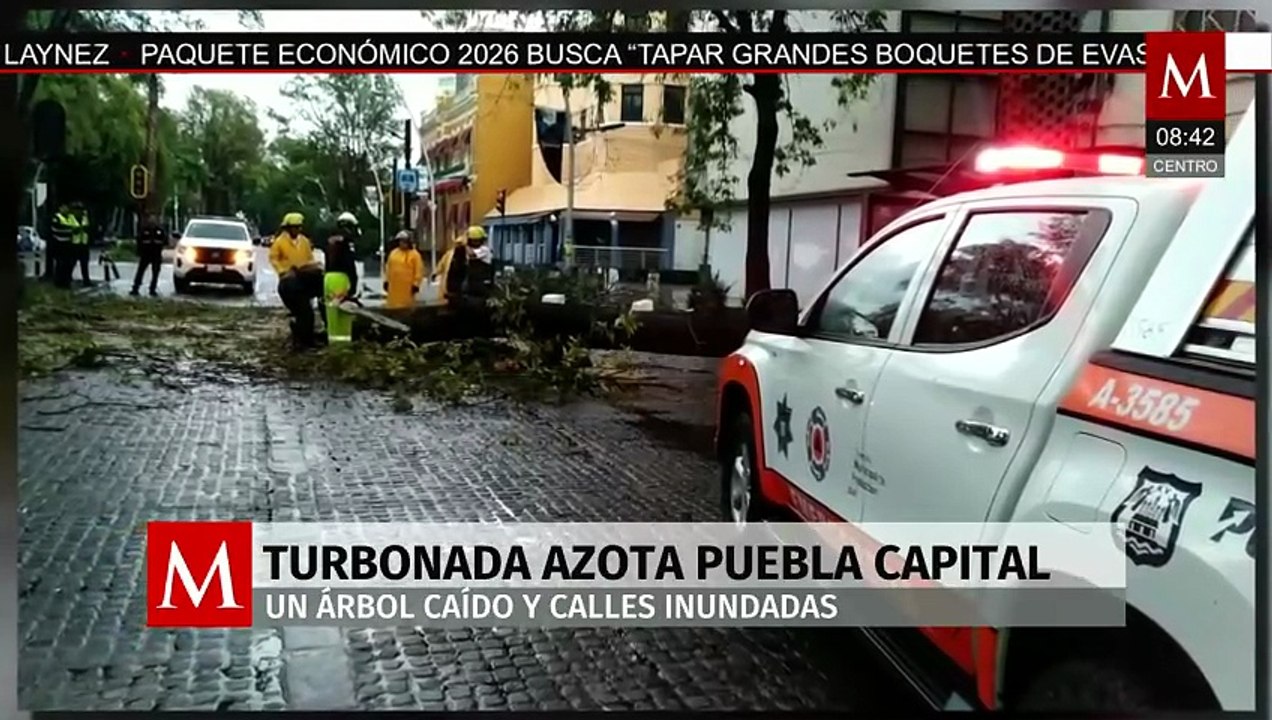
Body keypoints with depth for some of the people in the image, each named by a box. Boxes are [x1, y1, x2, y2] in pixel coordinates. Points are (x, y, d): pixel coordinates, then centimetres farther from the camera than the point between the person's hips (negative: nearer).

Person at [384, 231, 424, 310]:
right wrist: (386, 281, 14)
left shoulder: (414, 254, -6)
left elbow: (419, 271, -9)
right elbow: (388, 267, 18)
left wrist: (416, 284, -12)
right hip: (394, 286, 5)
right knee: (393, 306, 8)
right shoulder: (393, 253, 12)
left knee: (407, 307, -2)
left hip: (407, 287, -5)